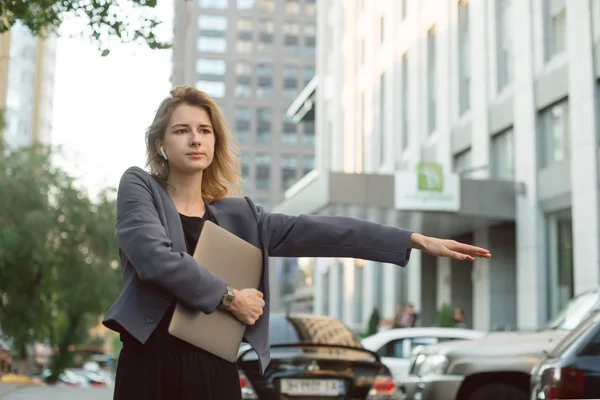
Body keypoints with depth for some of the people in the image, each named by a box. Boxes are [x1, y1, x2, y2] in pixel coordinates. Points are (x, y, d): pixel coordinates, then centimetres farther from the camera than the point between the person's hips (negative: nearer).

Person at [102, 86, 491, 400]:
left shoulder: (237, 213, 10)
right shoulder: (139, 188, 3)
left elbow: (318, 231, 3)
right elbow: (157, 256, -15)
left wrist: (415, 239, -2)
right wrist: (228, 297, -9)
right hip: (151, 365, -3)